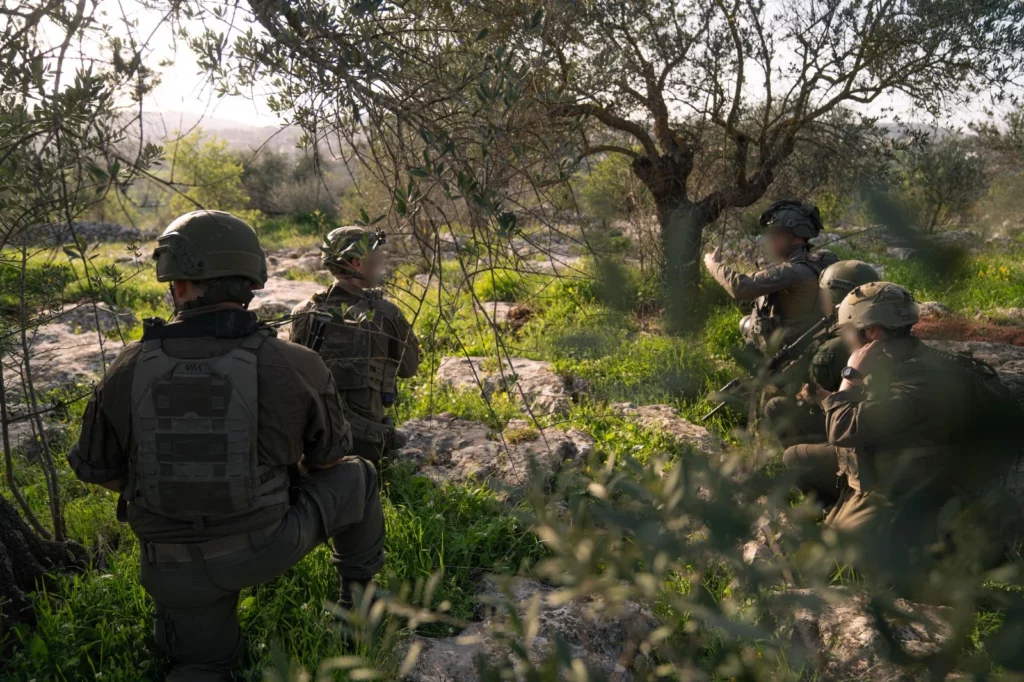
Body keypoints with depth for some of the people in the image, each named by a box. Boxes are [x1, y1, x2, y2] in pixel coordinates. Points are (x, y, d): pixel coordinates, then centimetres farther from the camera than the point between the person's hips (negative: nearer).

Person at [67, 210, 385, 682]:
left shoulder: (128, 371, -12)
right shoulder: (294, 366, -17)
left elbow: (97, 470, 2)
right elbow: (327, 460, -1)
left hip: (173, 570, 3)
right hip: (266, 549, -2)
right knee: (355, 477, 22)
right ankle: (359, 596, 34)